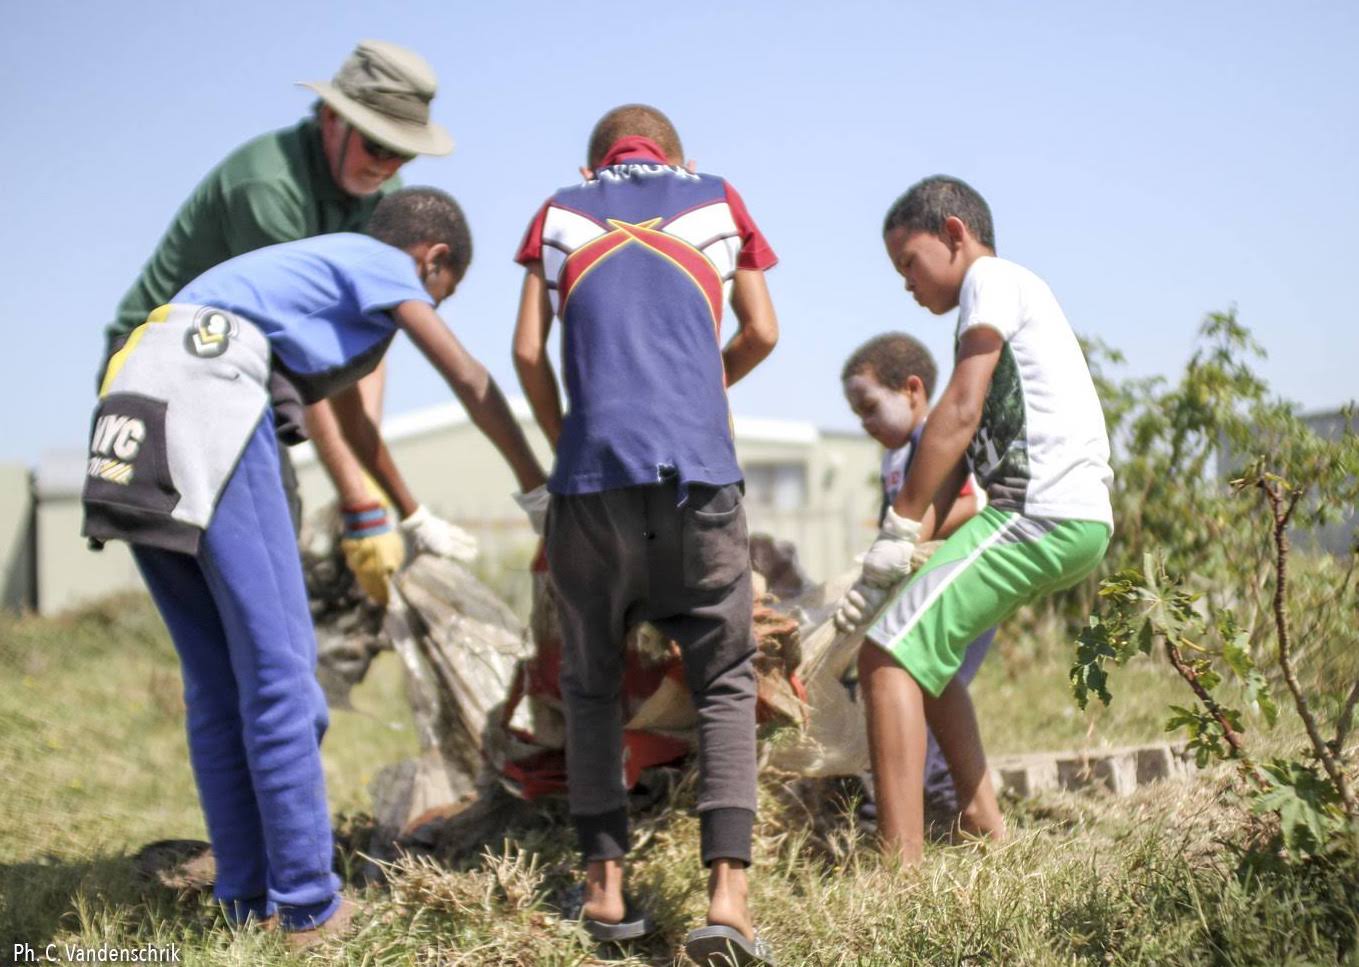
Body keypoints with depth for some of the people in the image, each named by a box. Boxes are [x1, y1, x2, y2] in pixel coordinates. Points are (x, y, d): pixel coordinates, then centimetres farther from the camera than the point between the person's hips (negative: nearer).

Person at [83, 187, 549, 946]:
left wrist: (416, 519, 57)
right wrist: (540, 491, 18)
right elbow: (472, 382, 7)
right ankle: (307, 906, 1)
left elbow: (351, 415, 47)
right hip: (205, 404, -9)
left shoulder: (328, 270, 35)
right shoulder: (382, 264, 11)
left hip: (135, 419, 9)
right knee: (278, 668, -4)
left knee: (216, 680, 11)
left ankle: (249, 902, 16)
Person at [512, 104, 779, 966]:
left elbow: (529, 351, 11)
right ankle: (728, 893, -10)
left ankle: (607, 882, 9)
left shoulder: (560, 214, 18)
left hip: (593, 477, 1)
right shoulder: (718, 201, 18)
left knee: (593, 685, 14)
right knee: (725, 683, 4)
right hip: (700, 473, -1)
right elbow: (762, 333, 17)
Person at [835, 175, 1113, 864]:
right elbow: (957, 458, 16)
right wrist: (900, 556, 4)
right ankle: (983, 822, 24)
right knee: (919, 635, 24)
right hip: (1071, 522, 10)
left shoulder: (992, 279, -1)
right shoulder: (1002, 302, 26)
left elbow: (959, 414, -13)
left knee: (889, 654, -14)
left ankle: (903, 866, -20)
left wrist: (897, 529, -11)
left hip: (1045, 515, -10)